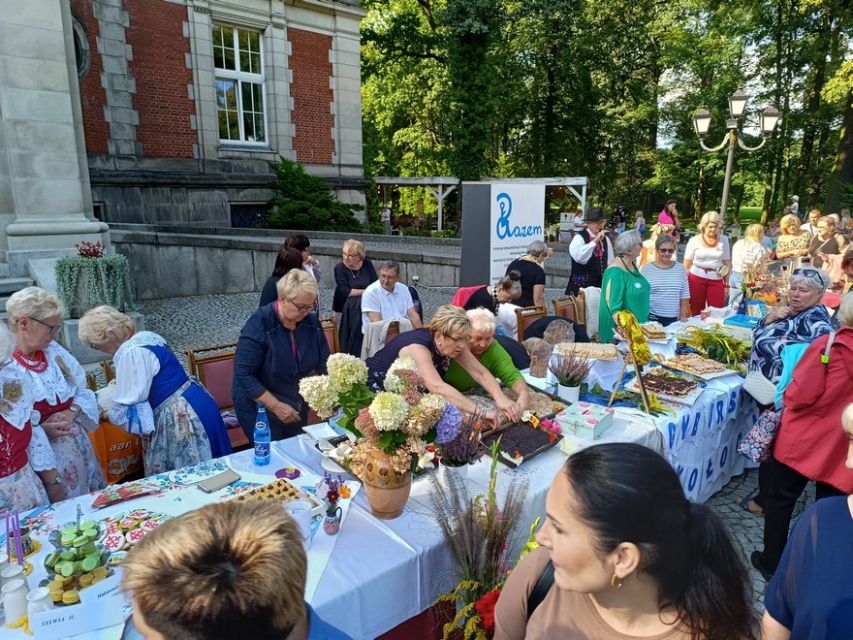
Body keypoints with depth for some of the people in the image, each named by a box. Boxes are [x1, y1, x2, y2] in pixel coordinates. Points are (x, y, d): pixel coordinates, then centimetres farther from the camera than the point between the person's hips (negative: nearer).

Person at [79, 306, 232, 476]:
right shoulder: (146, 336, 9)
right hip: (187, 408, 10)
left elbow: (125, 407, -14)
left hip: (180, 417, -10)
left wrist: (109, 414, 6)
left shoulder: (130, 353, -19)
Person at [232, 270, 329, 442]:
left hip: (297, 407, 5)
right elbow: (243, 375, -24)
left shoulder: (311, 322, -8)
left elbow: (324, 363, -2)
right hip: (259, 408, -5)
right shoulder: (259, 325, -23)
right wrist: (275, 406, -27)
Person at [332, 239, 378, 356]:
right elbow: (345, 292, -14)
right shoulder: (339, 268, -6)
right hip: (347, 304, -2)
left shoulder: (367, 264, 3)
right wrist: (366, 291, -10)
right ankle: (353, 355, -16)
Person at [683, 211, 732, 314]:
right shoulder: (694, 240, -2)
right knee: (697, 312, 6)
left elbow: (727, 262, 11)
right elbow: (687, 265, 2)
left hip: (716, 279, 2)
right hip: (697, 278, -1)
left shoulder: (724, 240, 5)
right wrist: (685, 283, -3)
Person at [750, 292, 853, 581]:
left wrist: (787, 396, 1)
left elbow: (800, 396, -19)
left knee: (780, 498, 14)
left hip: (803, 439, -3)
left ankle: (771, 561, 26)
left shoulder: (828, 345, -17)